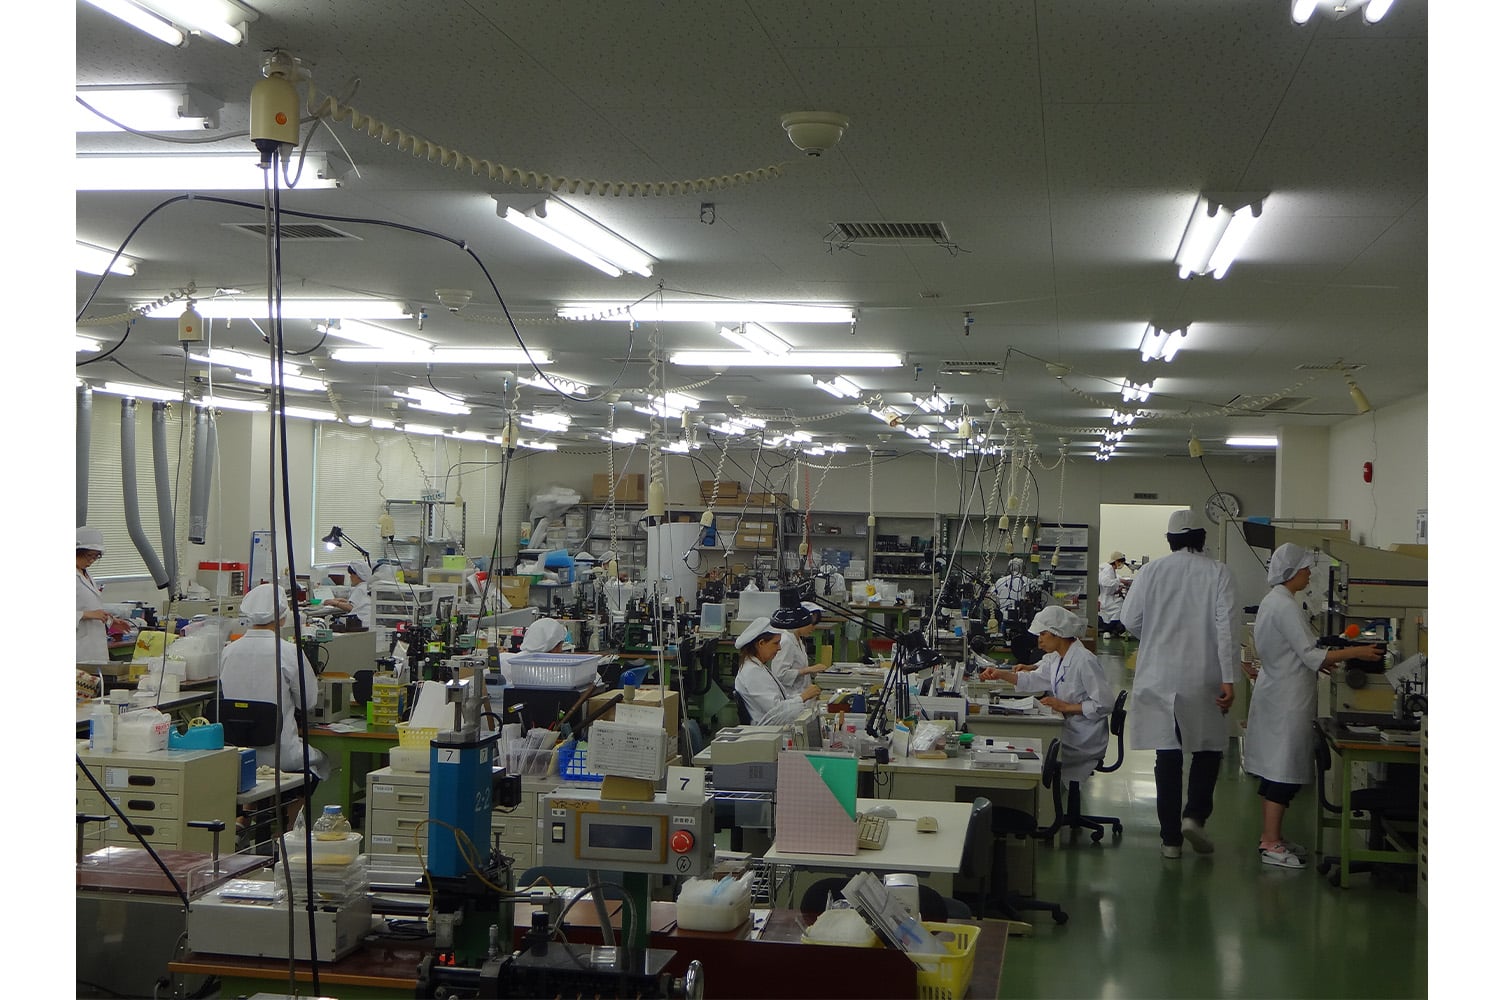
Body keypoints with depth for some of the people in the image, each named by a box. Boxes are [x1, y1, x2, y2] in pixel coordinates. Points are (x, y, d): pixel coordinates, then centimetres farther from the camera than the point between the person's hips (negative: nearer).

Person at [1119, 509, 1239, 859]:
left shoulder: (1151, 571, 1)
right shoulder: (1217, 573, -3)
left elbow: (1130, 619, -1)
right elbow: (1226, 627, -10)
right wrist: (1228, 679, -9)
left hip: (1158, 677, 2)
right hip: (1202, 678, -1)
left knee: (1167, 756, 6)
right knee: (1208, 748, 16)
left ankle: (1171, 837, 8)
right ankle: (1195, 815, -2)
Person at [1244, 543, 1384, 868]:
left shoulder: (1272, 601, 12)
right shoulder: (1285, 606, -20)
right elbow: (1310, 655, -21)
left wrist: (1317, 662, 22)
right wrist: (1355, 653, -19)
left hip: (1276, 692, 10)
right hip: (1287, 698, -10)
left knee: (1276, 769, 14)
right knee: (1283, 770, -6)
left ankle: (1271, 836, 21)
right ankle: (1271, 845, -3)